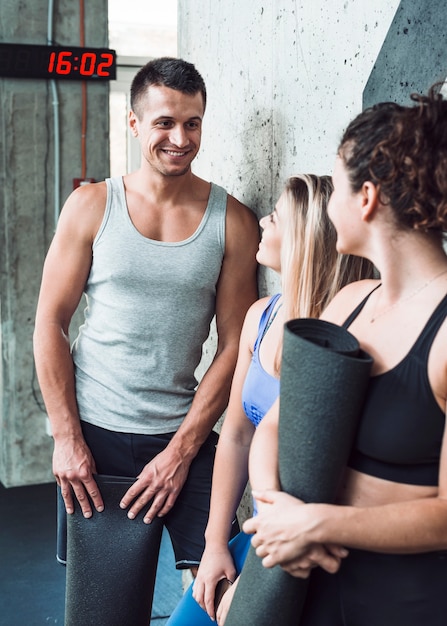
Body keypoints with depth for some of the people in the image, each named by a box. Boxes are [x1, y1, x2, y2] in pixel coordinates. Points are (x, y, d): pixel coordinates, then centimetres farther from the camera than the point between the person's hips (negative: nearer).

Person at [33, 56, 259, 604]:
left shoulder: (232, 221, -1)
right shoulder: (91, 206, 0)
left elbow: (234, 344, -2)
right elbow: (49, 324, 0)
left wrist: (182, 450, -7)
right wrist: (66, 437, -6)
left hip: (183, 435, 0)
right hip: (91, 433, 0)